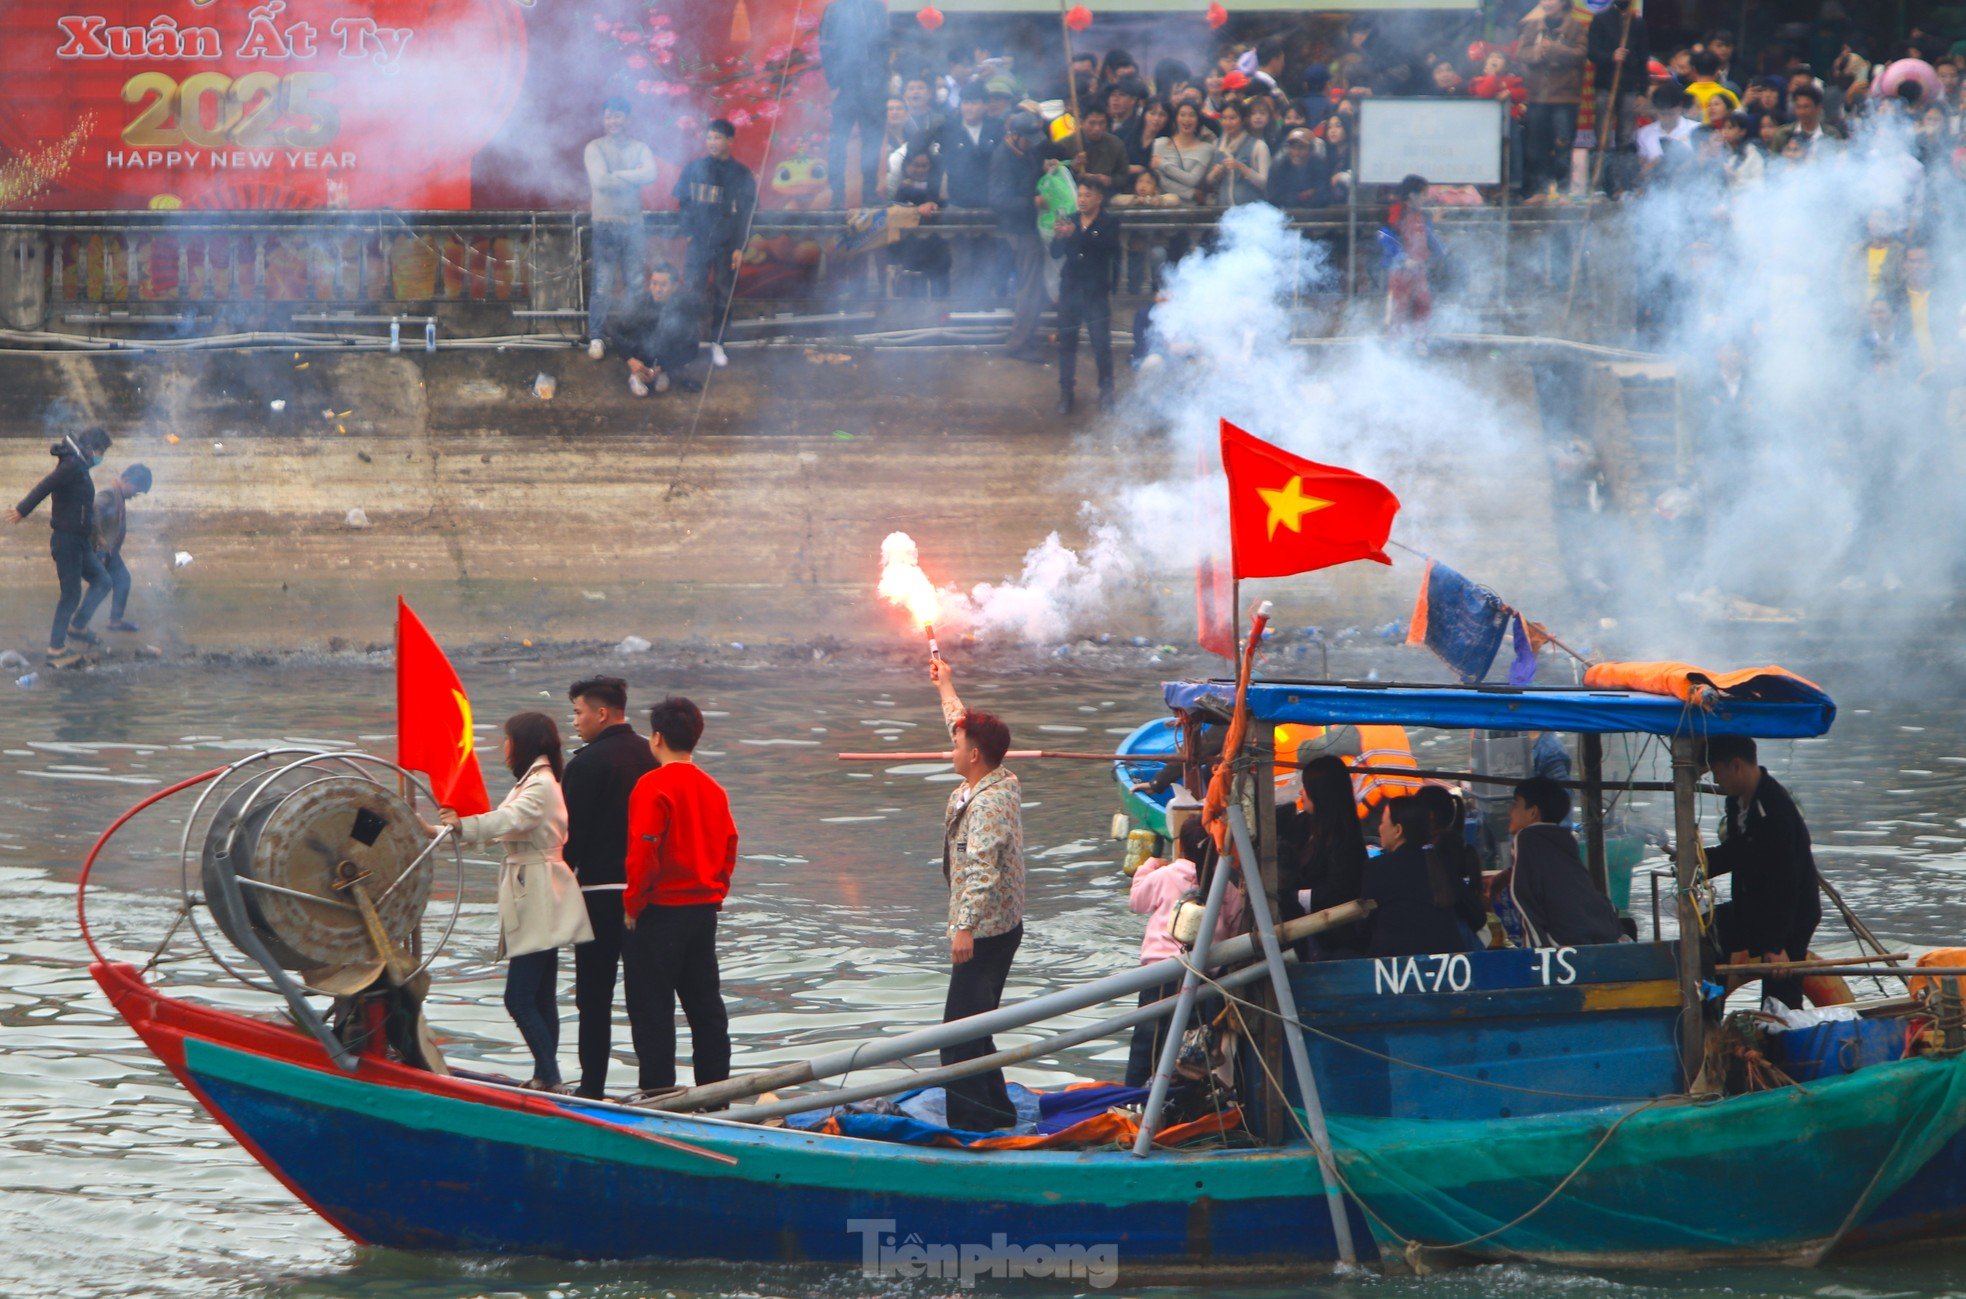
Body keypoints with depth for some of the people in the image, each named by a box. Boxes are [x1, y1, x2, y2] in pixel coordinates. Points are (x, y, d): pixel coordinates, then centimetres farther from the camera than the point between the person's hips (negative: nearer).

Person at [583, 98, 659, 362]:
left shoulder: (640, 149, 9)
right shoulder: (595, 148, 1)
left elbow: (651, 174, -10)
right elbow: (599, 180, -13)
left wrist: (616, 175, -13)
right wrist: (632, 179, -7)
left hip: (634, 223, 3)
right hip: (606, 222, -3)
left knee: (635, 284, 6)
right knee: (602, 284, -5)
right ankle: (596, 338, -1)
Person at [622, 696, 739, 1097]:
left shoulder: (653, 786, -15)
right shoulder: (714, 790, 7)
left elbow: (643, 852, -19)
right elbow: (729, 849, 10)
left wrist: (633, 905, -10)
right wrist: (716, 894, 17)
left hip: (660, 912, -7)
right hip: (705, 910, 7)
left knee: (652, 1008, -1)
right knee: (705, 1005, 12)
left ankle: (657, 1092, -2)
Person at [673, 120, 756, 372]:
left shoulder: (741, 174, 1)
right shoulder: (694, 169, 3)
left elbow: (745, 213, 1)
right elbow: (683, 202, 9)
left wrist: (739, 247, -5)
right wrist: (687, 232, -2)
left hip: (726, 246, 0)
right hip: (698, 244, 0)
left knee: (723, 296, 6)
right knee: (690, 294, -5)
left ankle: (717, 344, 16)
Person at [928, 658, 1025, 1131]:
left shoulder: (989, 803, -20)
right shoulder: (1002, 784, 9)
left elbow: (982, 870, -31)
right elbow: (963, 723, 28)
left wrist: (966, 927, -37)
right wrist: (945, 687, 40)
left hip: (986, 932, -11)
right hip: (1003, 927, 11)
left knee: (961, 1033, -11)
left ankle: (971, 1123, -12)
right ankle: (997, 1112, 24)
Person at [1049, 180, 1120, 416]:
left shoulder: (1109, 222, -1)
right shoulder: (1070, 222, 10)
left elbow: (1106, 246, -19)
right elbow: (1055, 253, 6)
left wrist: (1075, 235, -29)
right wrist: (1058, 237, -17)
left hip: (1096, 292, -4)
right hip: (1070, 290, 4)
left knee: (1101, 343, -6)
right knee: (1066, 343, 4)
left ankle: (1106, 392, 3)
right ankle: (1065, 393, 11)